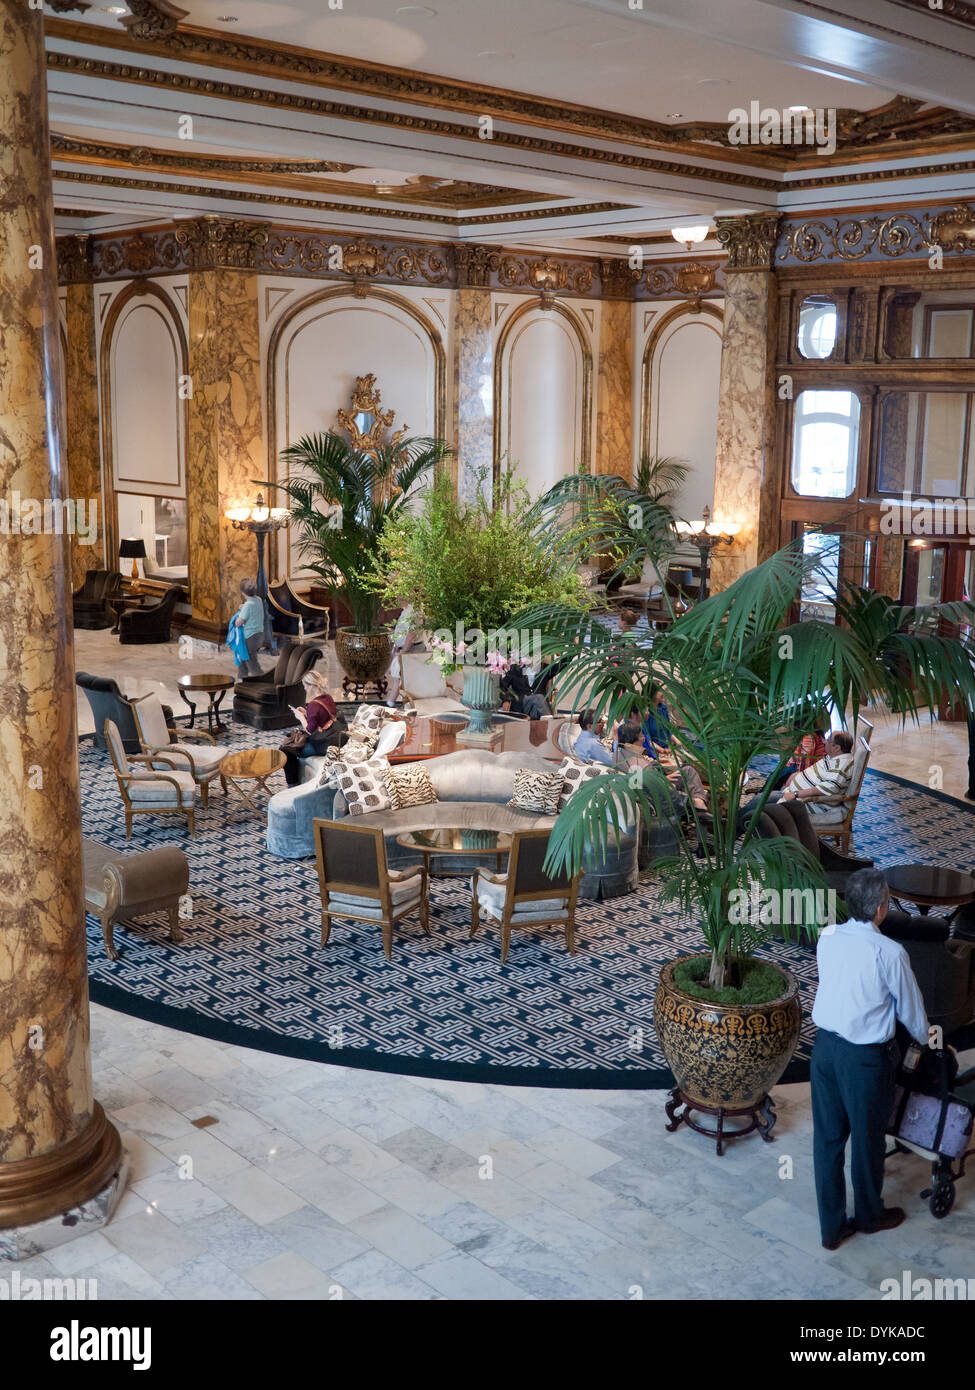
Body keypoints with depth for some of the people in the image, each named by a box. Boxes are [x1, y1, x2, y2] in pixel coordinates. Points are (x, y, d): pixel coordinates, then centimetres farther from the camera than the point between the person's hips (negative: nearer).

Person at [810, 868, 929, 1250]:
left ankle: (832, 1226, 26)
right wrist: (926, 1040, 16)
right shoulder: (890, 953, -20)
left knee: (828, 1137, 14)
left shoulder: (826, 937, -4)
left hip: (825, 1047, 5)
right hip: (865, 1058, -5)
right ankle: (869, 1215, 39)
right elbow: (910, 1008, -5)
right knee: (868, 1138, 17)